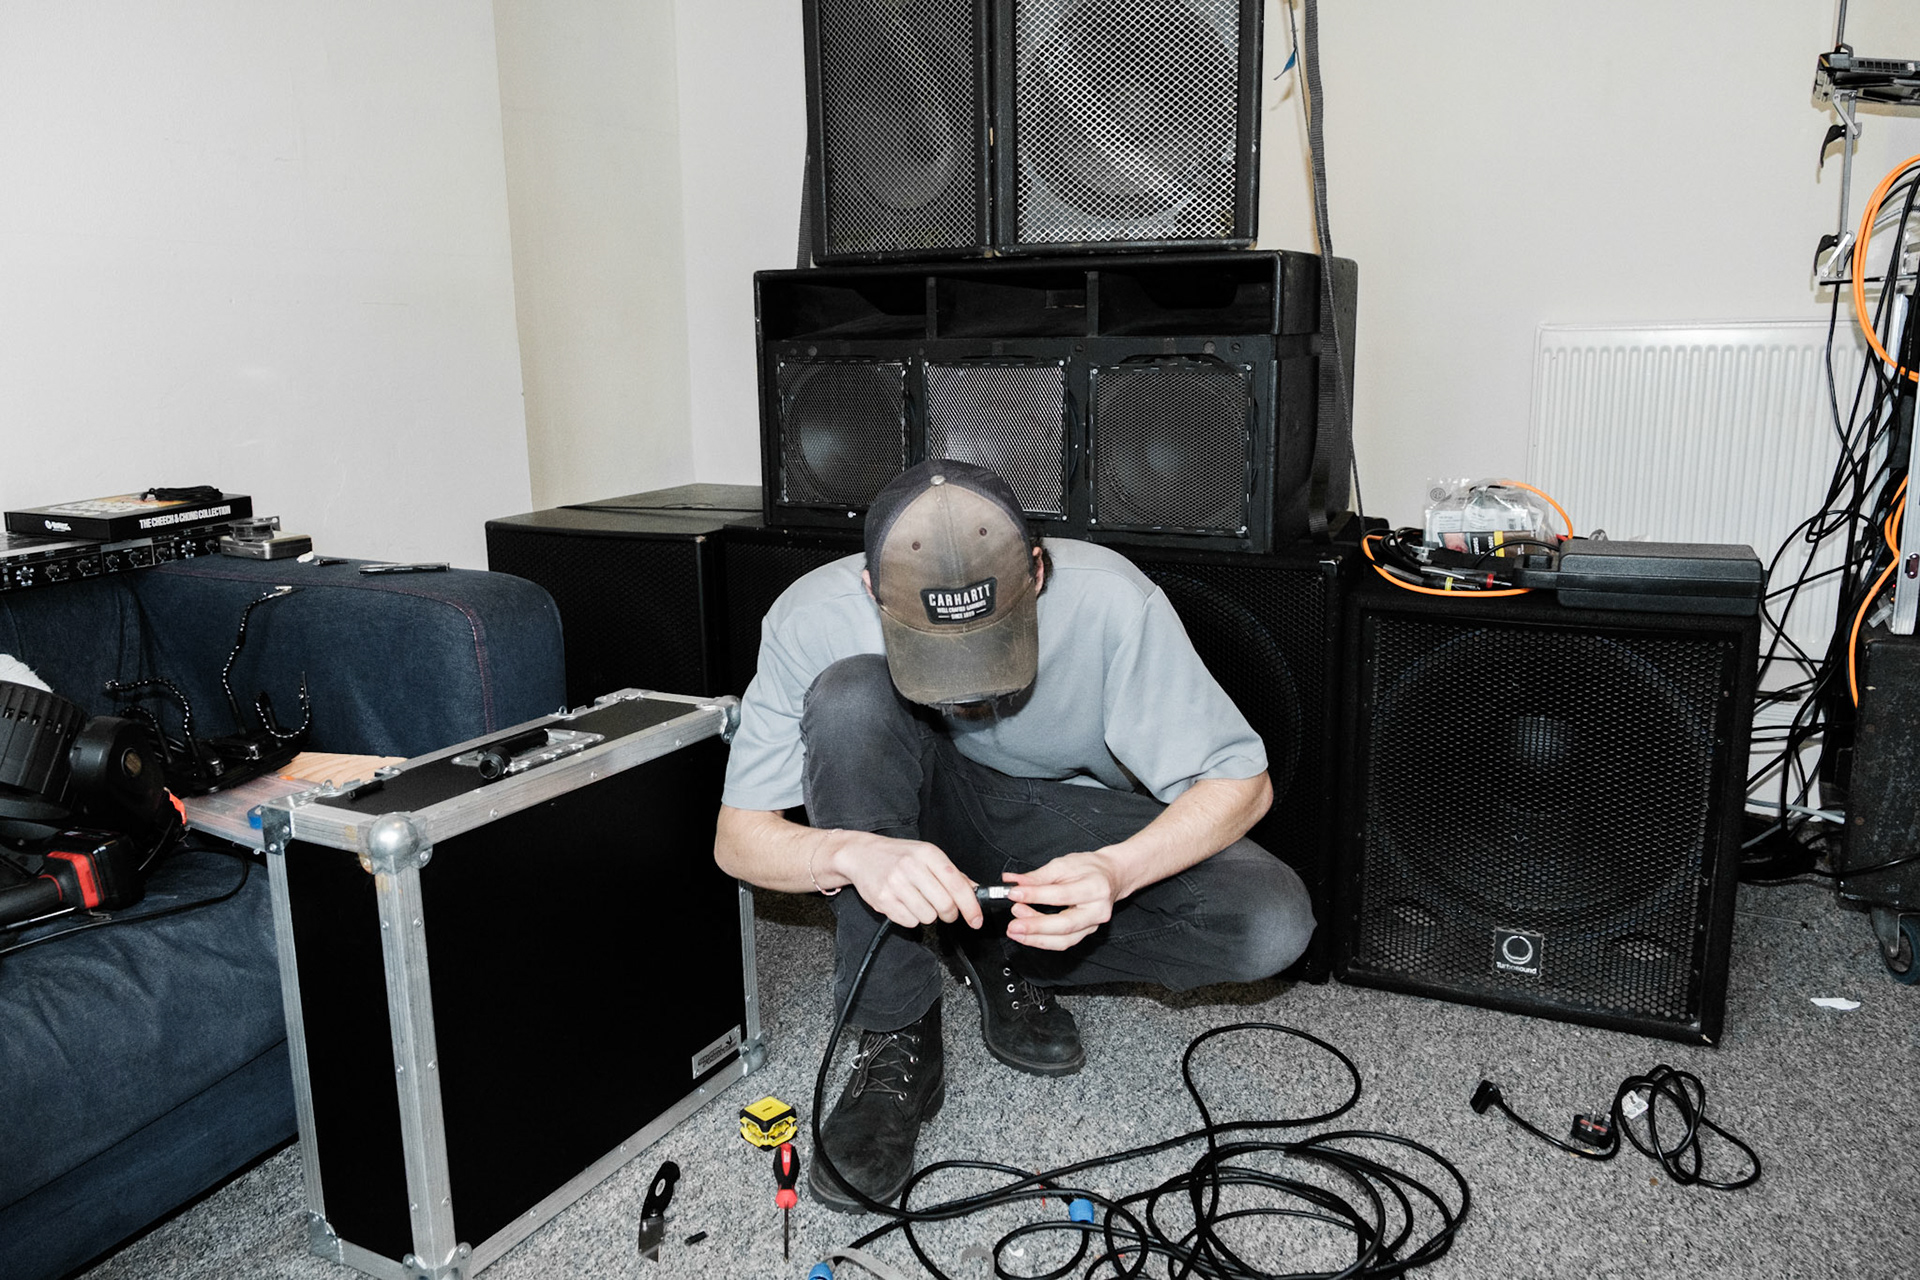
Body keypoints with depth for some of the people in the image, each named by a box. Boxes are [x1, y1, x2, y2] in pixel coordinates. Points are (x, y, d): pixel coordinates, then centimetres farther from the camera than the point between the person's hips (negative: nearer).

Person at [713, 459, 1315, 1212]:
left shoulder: (1111, 601, -28)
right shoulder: (813, 621, -26)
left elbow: (1241, 781, -19)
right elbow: (737, 839, -20)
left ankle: (1011, 958, 0)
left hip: (1071, 823, 0)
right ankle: (896, 1045, -18)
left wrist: (1118, 870, -38)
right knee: (850, 697, -33)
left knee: (1273, 924, -25)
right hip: (915, 834, 0)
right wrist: (853, 854, -42)